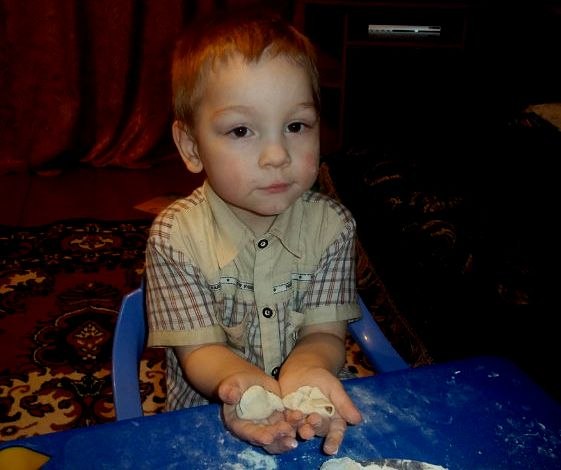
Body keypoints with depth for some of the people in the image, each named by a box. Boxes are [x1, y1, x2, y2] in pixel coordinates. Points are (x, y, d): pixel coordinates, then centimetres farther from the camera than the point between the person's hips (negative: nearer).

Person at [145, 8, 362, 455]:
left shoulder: (331, 225, -6)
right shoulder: (175, 236, -12)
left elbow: (325, 332, -7)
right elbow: (200, 349, -11)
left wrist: (304, 369, -29)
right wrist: (244, 382, -32)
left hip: (311, 416, 2)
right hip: (209, 415, -1)